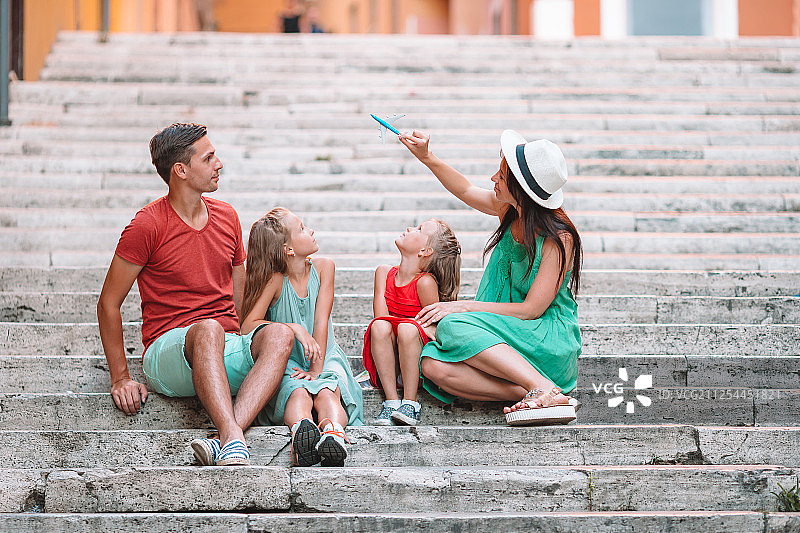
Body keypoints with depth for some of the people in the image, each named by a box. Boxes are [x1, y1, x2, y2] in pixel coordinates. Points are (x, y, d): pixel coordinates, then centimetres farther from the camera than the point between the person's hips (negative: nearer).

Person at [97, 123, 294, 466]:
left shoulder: (226, 217, 14)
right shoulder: (147, 225, -4)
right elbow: (108, 304, -1)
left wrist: (258, 349, 6)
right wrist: (120, 378, -5)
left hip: (228, 351, 5)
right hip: (168, 353, -5)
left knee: (279, 334, -27)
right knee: (207, 329, -38)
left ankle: (226, 441, -45)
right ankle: (233, 440, -53)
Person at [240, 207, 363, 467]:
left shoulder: (323, 267, -2)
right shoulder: (275, 280, -10)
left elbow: (321, 322, -8)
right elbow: (248, 326, -17)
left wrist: (316, 369, -16)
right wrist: (294, 328, -27)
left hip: (324, 356, 2)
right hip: (285, 363, -2)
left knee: (327, 393, -33)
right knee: (298, 394, -36)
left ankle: (334, 433, -64)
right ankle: (301, 428, -67)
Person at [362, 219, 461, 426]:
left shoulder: (425, 282, -10)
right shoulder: (384, 273, 5)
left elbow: (432, 326, -5)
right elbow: (380, 315, -4)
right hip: (385, 360, 4)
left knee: (407, 329, -34)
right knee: (380, 326, -27)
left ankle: (410, 402, -26)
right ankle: (391, 400, -28)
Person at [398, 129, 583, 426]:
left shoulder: (559, 239, -17)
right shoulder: (509, 210, 2)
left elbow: (532, 309, -18)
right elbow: (465, 191, 21)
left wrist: (464, 306, -17)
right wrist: (426, 158, 10)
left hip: (550, 342, -7)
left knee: (453, 326, -30)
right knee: (434, 366, -22)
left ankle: (544, 389, -33)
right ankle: (530, 395, -29)